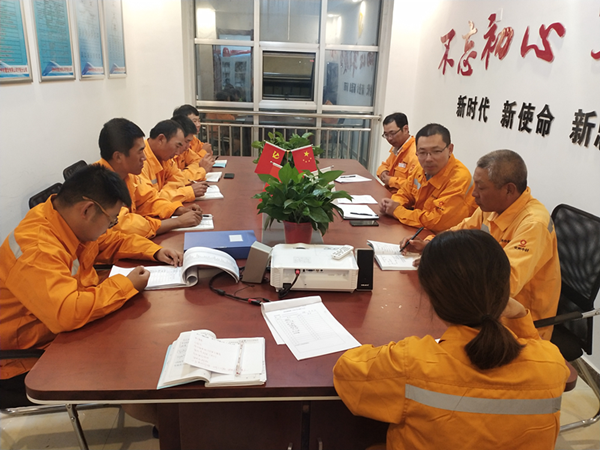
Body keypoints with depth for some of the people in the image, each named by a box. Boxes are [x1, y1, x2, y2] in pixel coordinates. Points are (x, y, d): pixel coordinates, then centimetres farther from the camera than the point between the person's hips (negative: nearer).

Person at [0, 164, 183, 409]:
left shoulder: (67, 220, -3)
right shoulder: (36, 249, -31)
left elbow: (113, 242, 15)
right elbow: (66, 313, -42)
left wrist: (154, 251, 0)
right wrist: (126, 285, -29)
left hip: (62, 332, 9)